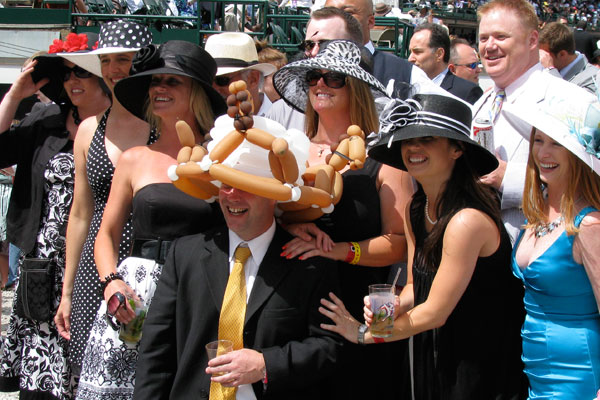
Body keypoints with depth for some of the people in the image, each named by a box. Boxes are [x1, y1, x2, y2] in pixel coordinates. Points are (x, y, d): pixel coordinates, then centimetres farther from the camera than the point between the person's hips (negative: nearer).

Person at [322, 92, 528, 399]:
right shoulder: (415, 210, 0)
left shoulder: (467, 220, -26)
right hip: (435, 359, 7)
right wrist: (389, 308, -13)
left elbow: (435, 312, -21)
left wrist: (364, 333, -9)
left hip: (485, 369, -7)